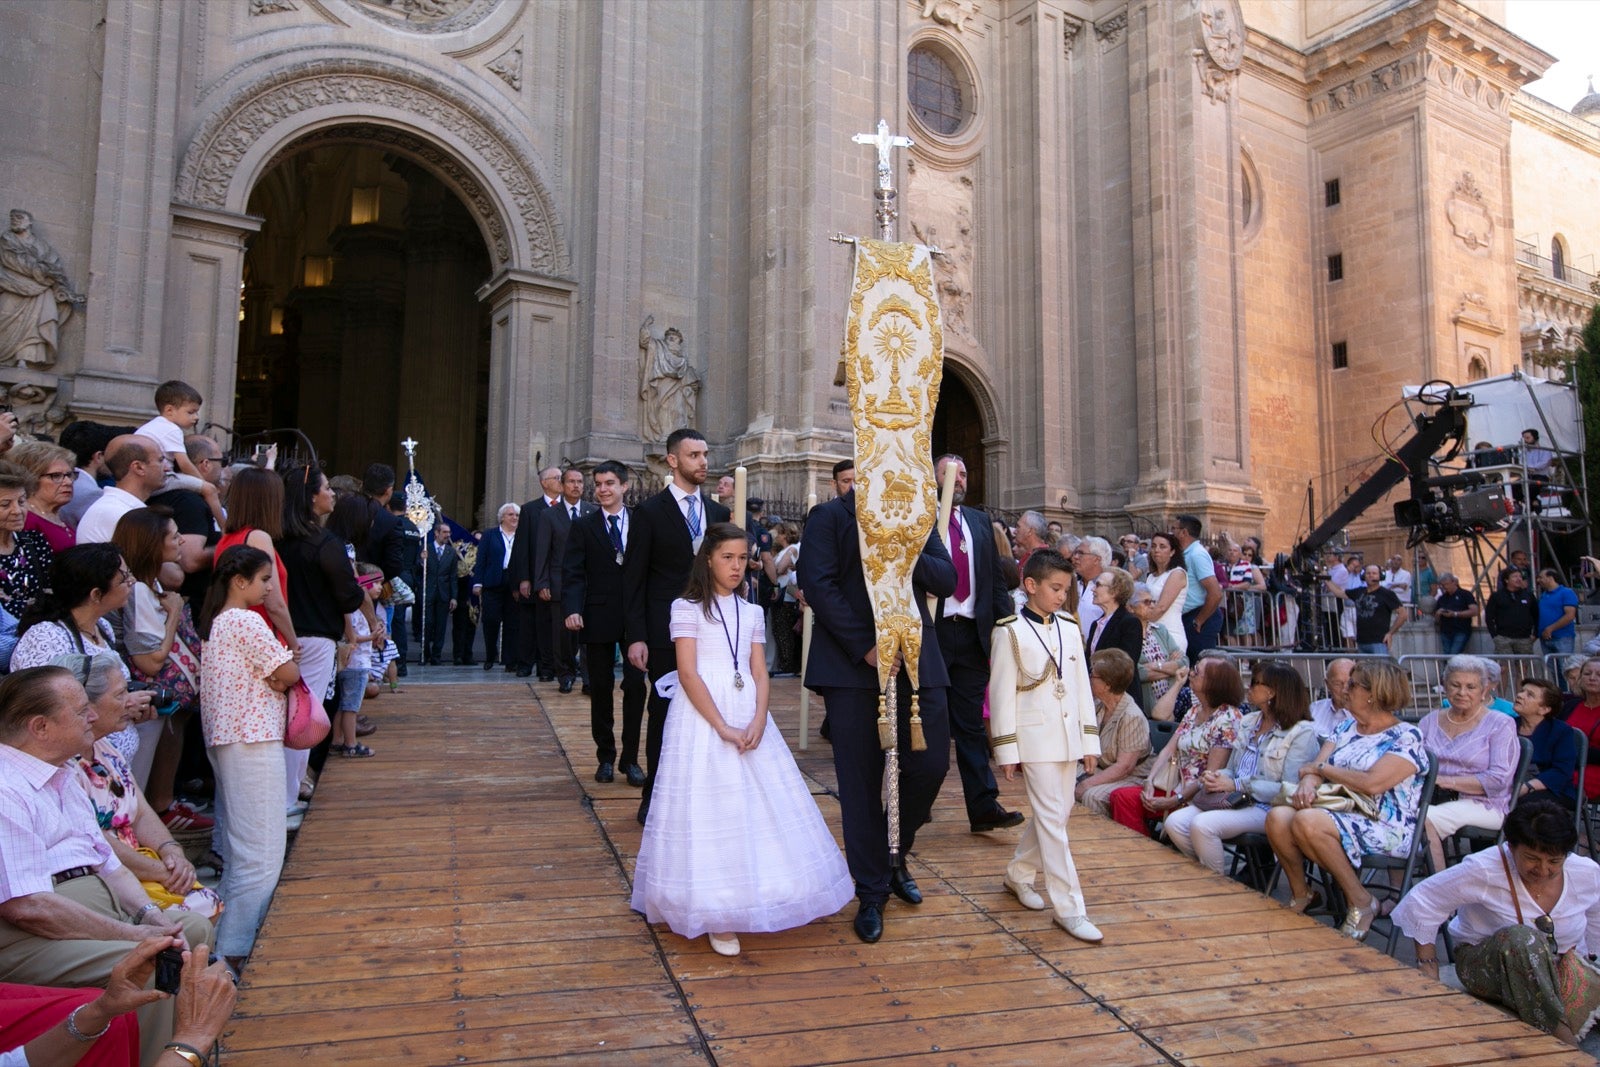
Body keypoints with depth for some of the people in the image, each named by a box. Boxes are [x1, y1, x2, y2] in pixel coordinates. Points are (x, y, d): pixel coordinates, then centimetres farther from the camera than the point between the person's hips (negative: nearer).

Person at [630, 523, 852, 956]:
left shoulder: (751, 613, 14)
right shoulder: (687, 608, -1)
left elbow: (761, 676, 7)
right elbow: (687, 673, -10)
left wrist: (758, 723, -11)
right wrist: (723, 727, -17)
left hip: (749, 721, 5)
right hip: (702, 718, -5)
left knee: (758, 804, 4)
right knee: (710, 810, -6)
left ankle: (747, 900, 17)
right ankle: (716, 916, 2)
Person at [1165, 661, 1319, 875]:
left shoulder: (1302, 732, -6)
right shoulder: (1248, 723, 17)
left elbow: (1289, 789, -14)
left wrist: (1237, 785, -15)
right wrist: (1214, 778, -3)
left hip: (1267, 808, -7)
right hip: (1233, 800, 7)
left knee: (1203, 825, -30)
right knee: (1175, 822, -17)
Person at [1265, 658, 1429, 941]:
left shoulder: (1407, 738, -6)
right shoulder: (1346, 728, 16)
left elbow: (1372, 783, -20)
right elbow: (1315, 767, 5)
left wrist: (1322, 768, -7)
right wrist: (1307, 784, -19)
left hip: (1385, 829, -6)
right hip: (1338, 813, 6)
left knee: (1306, 822, -33)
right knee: (1277, 817, -23)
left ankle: (1361, 901, -13)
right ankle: (1300, 895, -3)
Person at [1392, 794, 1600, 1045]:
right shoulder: (1484, 870, -20)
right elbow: (1421, 901, -15)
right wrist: (1428, 967, -13)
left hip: (1558, 972, 5)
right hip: (1486, 966, -4)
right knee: (1521, 938, -38)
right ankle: (1564, 1042, -34)